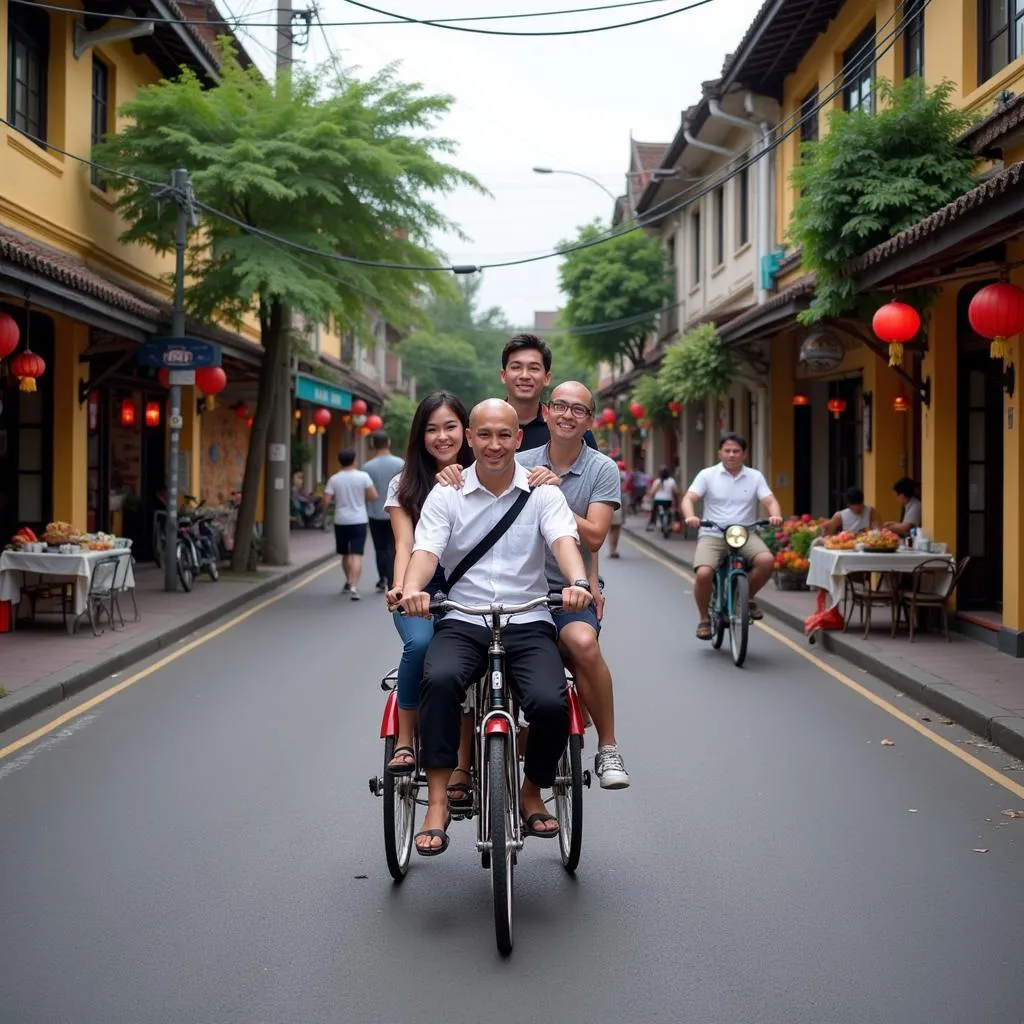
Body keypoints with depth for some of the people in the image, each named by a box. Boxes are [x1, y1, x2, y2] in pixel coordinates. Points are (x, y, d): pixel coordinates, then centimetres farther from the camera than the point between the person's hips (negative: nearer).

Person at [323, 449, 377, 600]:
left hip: (341, 521, 2)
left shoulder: (334, 479, -2)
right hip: (359, 521, -2)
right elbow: (373, 496, -8)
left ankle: (349, 582, 37)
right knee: (356, 555, -8)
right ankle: (353, 587, -20)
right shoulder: (363, 477, -5)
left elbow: (325, 500, -7)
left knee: (345, 554, 20)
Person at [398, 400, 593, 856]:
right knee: (440, 679, -33)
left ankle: (532, 795, 4)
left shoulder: (542, 493, 6)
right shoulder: (445, 495, 6)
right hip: (463, 622, 0)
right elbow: (426, 549, -7)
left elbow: (564, 540, -11)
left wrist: (578, 583, -34)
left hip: (528, 624, 0)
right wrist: (412, 589, -31)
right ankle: (437, 805, -25)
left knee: (550, 703, -26)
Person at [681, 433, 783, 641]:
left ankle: (747, 597, 2)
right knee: (703, 573, -27)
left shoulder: (755, 476, 8)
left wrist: (775, 515, -26)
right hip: (712, 535, -1)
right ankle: (704, 619, -1)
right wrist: (690, 516, -30)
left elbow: (770, 501, -2)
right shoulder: (707, 475, 3)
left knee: (767, 560, -28)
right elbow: (689, 498, -7)